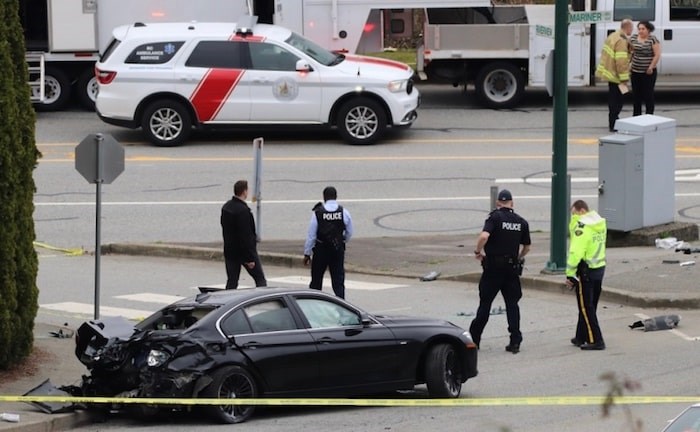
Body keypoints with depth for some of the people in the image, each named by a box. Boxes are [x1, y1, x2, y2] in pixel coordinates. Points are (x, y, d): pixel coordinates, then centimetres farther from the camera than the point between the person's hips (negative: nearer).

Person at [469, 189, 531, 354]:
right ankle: (515, 342, 1)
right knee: (512, 304, 7)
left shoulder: (495, 217, -9)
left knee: (485, 303, 5)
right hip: (512, 269, 3)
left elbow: (484, 236, -26)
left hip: (493, 267, -3)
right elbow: (527, 247, 14)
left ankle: (474, 339, 12)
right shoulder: (521, 222, 5)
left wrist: (478, 251, -9)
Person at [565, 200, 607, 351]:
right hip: (599, 268, 9)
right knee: (589, 306, 18)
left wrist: (570, 274, -17)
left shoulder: (582, 226, -18)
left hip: (585, 271, -9)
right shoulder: (600, 223, 9)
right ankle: (581, 337, 27)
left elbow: (575, 253, -22)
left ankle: (596, 340, -6)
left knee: (586, 307, -3)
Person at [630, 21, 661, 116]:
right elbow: (630, 52, 16)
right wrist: (629, 64, 9)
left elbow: (657, 55, -12)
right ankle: (636, 115, 22)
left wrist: (651, 67, -15)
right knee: (636, 94, 11)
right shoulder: (633, 38, 5)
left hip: (648, 72, -5)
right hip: (635, 71, 5)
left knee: (648, 94, 0)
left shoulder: (653, 39, -10)